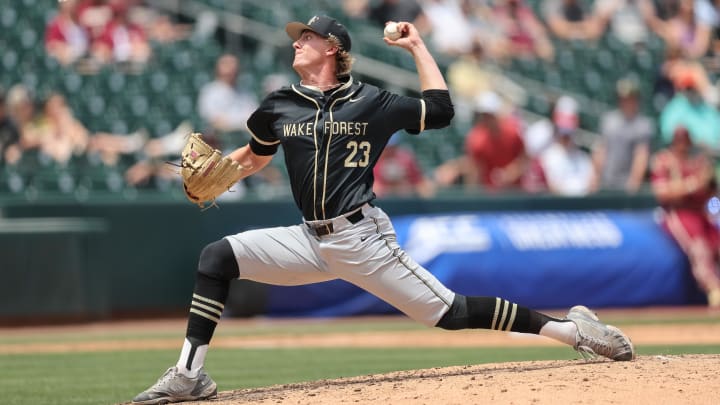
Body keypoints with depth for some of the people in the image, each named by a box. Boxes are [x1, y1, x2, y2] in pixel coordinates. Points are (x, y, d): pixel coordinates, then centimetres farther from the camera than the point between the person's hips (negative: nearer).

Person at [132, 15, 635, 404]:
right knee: (218, 255, -10)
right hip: (312, 242, 5)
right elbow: (254, 156, 25)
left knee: (449, 312, -11)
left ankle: (571, 328, -4)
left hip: (362, 239, -4)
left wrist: (417, 47, 2)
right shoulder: (279, 107, 10)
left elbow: (440, 111, 1)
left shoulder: (371, 101, -1)